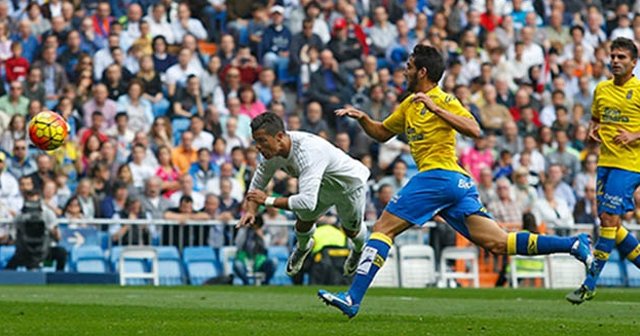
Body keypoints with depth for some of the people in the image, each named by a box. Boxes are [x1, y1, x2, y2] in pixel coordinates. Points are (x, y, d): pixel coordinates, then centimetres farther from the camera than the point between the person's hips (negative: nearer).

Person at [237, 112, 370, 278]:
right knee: (305, 219, -2)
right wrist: (250, 209, -30)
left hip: (351, 182, -6)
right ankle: (303, 247, 34)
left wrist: (268, 200, -48)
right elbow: (258, 183, -11)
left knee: (351, 230, 14)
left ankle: (359, 250, 50)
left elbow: (308, 201, -56)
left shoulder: (307, 152, -50)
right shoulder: (273, 149, -24)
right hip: (324, 185, 6)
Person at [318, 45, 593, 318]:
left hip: (438, 175, -9)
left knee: (382, 229, -7)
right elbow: (381, 133, 32)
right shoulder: (409, 105, 23)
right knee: (499, 243, 2)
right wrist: (361, 117, 14)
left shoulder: (441, 99, -3)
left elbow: (474, 130, -15)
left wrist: (435, 109, -19)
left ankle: (353, 298, -12)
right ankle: (573, 244, -3)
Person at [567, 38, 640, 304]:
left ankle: (590, 284, -12)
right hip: (605, 162, 7)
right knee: (610, 225, 5)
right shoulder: (601, 89, 13)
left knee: (609, 219, -13)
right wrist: (593, 131, 5)